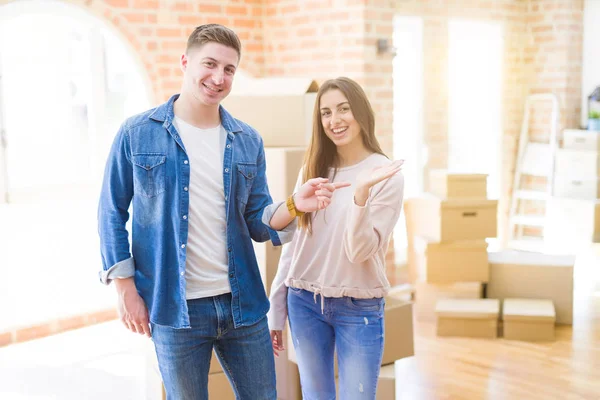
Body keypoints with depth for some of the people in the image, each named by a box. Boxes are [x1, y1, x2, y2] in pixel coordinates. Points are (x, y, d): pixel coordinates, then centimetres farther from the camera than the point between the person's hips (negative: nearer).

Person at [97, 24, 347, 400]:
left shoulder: (248, 141, 5)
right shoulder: (138, 133, -4)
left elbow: (256, 223, 6)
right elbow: (112, 213, 0)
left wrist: (293, 206, -14)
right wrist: (126, 288, -5)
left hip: (243, 303, 3)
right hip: (174, 309, -3)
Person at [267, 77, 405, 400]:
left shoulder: (386, 174, -7)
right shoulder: (313, 169, 5)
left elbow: (360, 250, -14)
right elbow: (293, 241, 8)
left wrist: (361, 192, -29)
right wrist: (276, 309, 9)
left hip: (359, 309, -3)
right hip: (304, 303, 4)